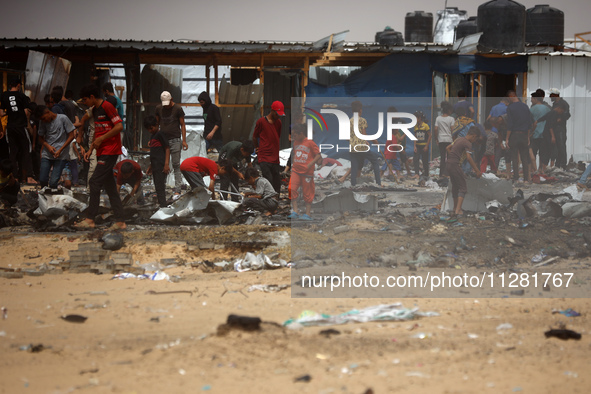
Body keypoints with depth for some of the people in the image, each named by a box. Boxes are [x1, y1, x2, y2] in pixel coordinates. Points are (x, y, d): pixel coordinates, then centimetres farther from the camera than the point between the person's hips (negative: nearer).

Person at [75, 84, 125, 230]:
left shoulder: (107, 106, -11)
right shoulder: (95, 110, 18)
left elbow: (119, 126, -17)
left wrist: (101, 138, -15)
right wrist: (91, 149, 16)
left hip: (110, 151, -10)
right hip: (102, 152, 10)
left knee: (94, 182, -12)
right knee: (109, 186, 6)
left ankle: (90, 219, -11)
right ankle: (120, 221, 7)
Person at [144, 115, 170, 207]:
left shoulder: (160, 134, -9)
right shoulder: (152, 135, 19)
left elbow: (167, 149, -13)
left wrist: (166, 164, -20)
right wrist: (150, 166, 25)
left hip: (161, 166, -9)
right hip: (155, 166, 9)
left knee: (160, 187, -12)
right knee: (157, 187, 10)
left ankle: (162, 206, -12)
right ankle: (160, 205, 14)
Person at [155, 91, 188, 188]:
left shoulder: (178, 109, -1)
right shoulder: (158, 108, 9)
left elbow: (182, 125, 1)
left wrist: (184, 141, -6)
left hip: (175, 140, -3)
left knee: (176, 164, -2)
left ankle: (178, 185, 0)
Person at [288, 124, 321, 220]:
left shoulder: (310, 143, -7)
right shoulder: (295, 143, 12)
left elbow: (318, 155, -7)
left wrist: (310, 164, -18)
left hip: (307, 171, -5)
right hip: (296, 170, 5)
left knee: (307, 193, 2)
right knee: (292, 189, -13)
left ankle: (307, 214, 10)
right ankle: (295, 211, -10)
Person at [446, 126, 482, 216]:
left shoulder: (459, 139, 14)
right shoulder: (467, 143, -12)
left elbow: (448, 148, 23)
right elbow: (469, 158, -22)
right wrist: (477, 171, -20)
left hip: (449, 164, 9)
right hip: (456, 165, -9)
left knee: (455, 186, 21)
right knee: (463, 188, -4)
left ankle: (455, 208, 31)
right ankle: (458, 210, -16)